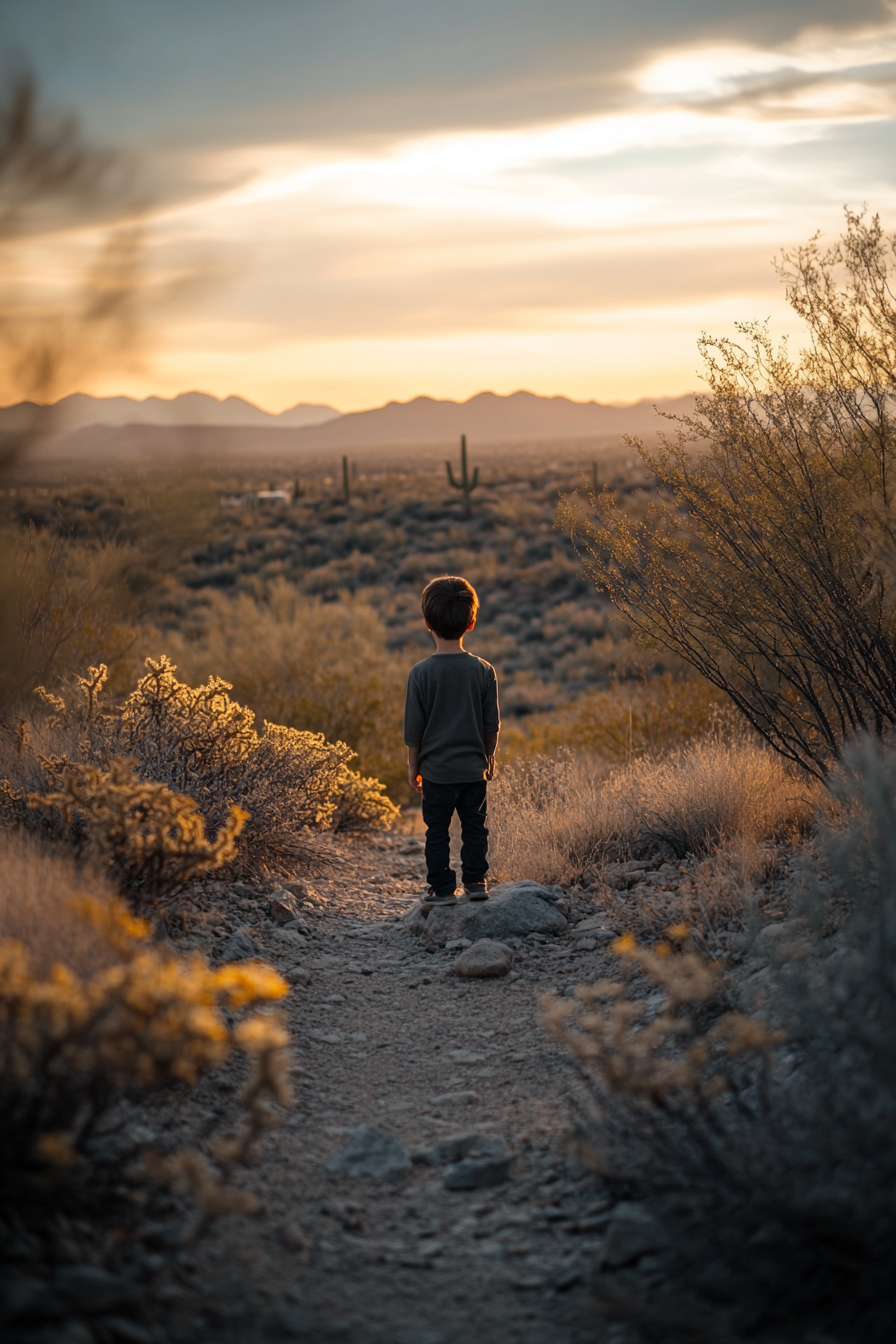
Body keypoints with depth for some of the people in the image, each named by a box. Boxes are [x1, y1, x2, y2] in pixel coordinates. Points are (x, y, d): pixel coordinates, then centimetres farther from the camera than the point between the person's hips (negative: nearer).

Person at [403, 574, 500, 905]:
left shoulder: (421, 673, -11)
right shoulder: (483, 670, -6)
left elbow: (413, 727, -6)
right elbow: (492, 723, 1)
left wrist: (413, 766, 6)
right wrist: (489, 757, 16)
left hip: (436, 769, -2)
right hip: (474, 767, 2)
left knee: (437, 831, 8)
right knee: (475, 827, 14)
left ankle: (442, 888, 11)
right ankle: (476, 881, 18)